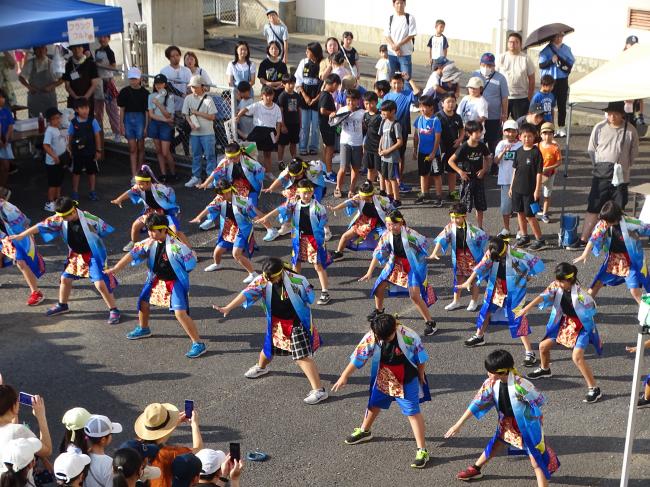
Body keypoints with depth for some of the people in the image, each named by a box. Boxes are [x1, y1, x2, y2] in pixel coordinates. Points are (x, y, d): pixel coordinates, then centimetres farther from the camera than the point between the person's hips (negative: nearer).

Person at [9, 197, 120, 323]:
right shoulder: (59, 219, -13)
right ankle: (62, 305, 39)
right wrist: (20, 235, -6)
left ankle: (114, 310, -1)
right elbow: (41, 226, -8)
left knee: (100, 284, -15)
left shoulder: (88, 219, -28)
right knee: (65, 278, 15)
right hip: (76, 255, 6)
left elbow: (105, 230, -15)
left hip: (93, 255, -6)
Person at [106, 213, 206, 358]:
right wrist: (115, 269, -19)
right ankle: (143, 329, 50)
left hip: (176, 281, -7)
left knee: (180, 313, -20)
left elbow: (191, 262, -23)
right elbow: (132, 254, -11)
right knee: (143, 301, 20)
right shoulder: (149, 243, -10)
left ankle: (198, 344, -10)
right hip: (157, 279, 7)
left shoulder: (176, 246, -29)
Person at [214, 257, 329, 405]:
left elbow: (310, 298, -9)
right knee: (270, 347, 26)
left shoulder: (297, 281, -26)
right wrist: (228, 307, -35)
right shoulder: (262, 281, -17)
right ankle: (261, 367, 60)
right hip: (276, 323, 5)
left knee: (302, 356, -13)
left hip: (297, 323, -5)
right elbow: (247, 293, -26)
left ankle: (319, 390, -9)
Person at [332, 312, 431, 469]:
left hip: (406, 381, -4)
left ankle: (422, 450, 0)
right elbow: (358, 358, -10)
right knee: (374, 405, 23)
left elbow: (421, 359, -12)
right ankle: (364, 431, 50)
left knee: (413, 412, -5)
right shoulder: (371, 338, -21)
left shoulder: (409, 337, -28)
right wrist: (344, 377, -4)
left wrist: (421, 376, 0)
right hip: (382, 379, 4)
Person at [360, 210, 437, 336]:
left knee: (415, 295, -18)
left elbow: (425, 244, -14)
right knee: (380, 284, 7)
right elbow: (378, 254, -8)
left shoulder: (410, 234, -29)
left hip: (414, 265, -6)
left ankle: (430, 323, -6)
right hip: (397, 263, 6)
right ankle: (379, 310, 37)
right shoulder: (386, 235, -13)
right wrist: (369, 272, -9)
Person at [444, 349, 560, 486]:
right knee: (494, 445, 24)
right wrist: (459, 424, -9)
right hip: (508, 422, 7)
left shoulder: (519, 385, -37)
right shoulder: (491, 383, -17)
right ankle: (475, 469, 47)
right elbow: (478, 403, -10)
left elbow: (540, 400, -23)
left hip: (528, 424, -6)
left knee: (536, 461, -3)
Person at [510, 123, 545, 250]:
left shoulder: (536, 152, -11)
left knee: (530, 215, -4)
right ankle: (524, 236, 27)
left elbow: (539, 172, -11)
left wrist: (537, 189, -13)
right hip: (517, 188, 6)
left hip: (530, 190, -6)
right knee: (520, 213, 13)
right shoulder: (519, 151, 6)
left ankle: (539, 239, 6)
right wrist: (511, 186, 14)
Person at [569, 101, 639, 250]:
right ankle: (583, 240, 5)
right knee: (593, 209, 2)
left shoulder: (630, 131, -4)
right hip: (601, 176, 0)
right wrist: (599, 166, 6)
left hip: (621, 177, 0)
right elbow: (591, 150, 8)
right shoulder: (599, 128, -2)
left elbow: (634, 154, 9)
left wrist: (624, 167, 5)